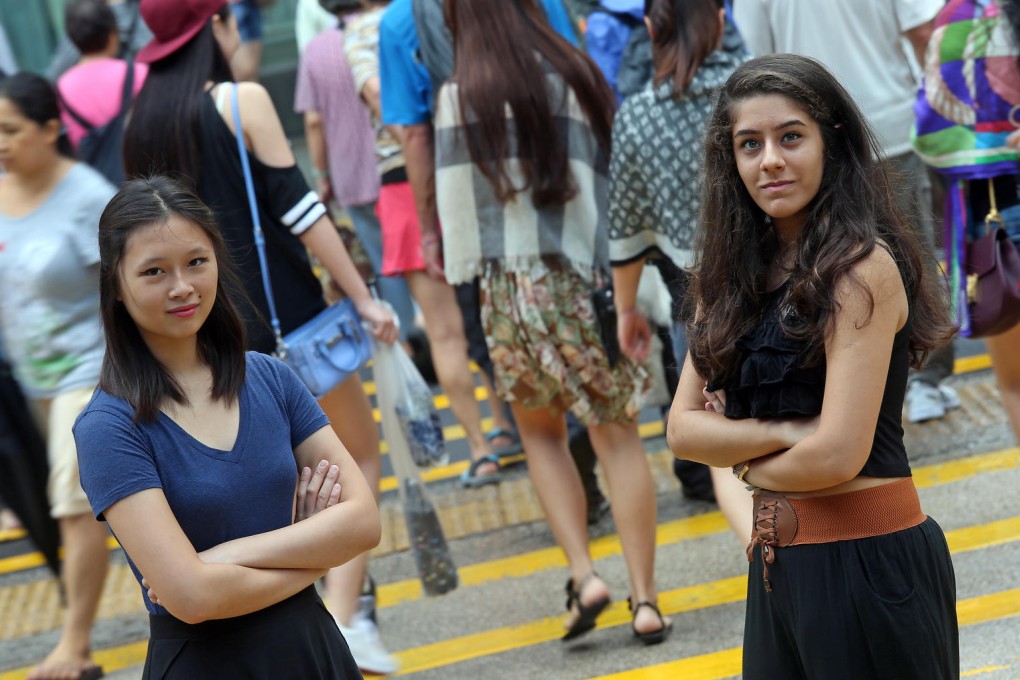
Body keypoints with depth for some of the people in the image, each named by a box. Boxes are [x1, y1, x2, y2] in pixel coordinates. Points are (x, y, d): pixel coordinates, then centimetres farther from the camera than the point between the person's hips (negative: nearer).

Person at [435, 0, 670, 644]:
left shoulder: (459, 97, -1)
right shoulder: (578, 73, 4)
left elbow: (455, 201, -1)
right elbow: (618, 177, 6)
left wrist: (465, 278, 8)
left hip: (511, 283, -1)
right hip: (589, 277, 1)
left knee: (541, 430, 18)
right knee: (617, 433, 8)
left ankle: (584, 573, 4)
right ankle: (645, 599, 6)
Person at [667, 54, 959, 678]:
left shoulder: (862, 268, -15)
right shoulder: (736, 274, 7)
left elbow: (837, 455, -20)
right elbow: (682, 427, 2)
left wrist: (744, 460, -3)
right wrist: (783, 432, -13)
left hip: (867, 559, -7)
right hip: (779, 564, 7)